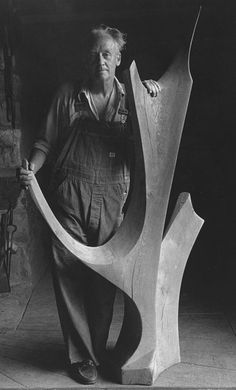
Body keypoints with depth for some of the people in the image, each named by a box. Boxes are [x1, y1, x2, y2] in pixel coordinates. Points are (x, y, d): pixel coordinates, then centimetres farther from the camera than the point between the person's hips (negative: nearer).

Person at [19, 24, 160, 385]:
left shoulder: (130, 101, 10)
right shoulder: (68, 96, 10)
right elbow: (47, 142, 10)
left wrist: (151, 101, -9)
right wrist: (31, 169, -8)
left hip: (112, 199, 1)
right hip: (69, 196, 0)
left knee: (105, 278, 6)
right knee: (70, 275, 1)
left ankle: (98, 351, 24)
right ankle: (81, 357, 15)